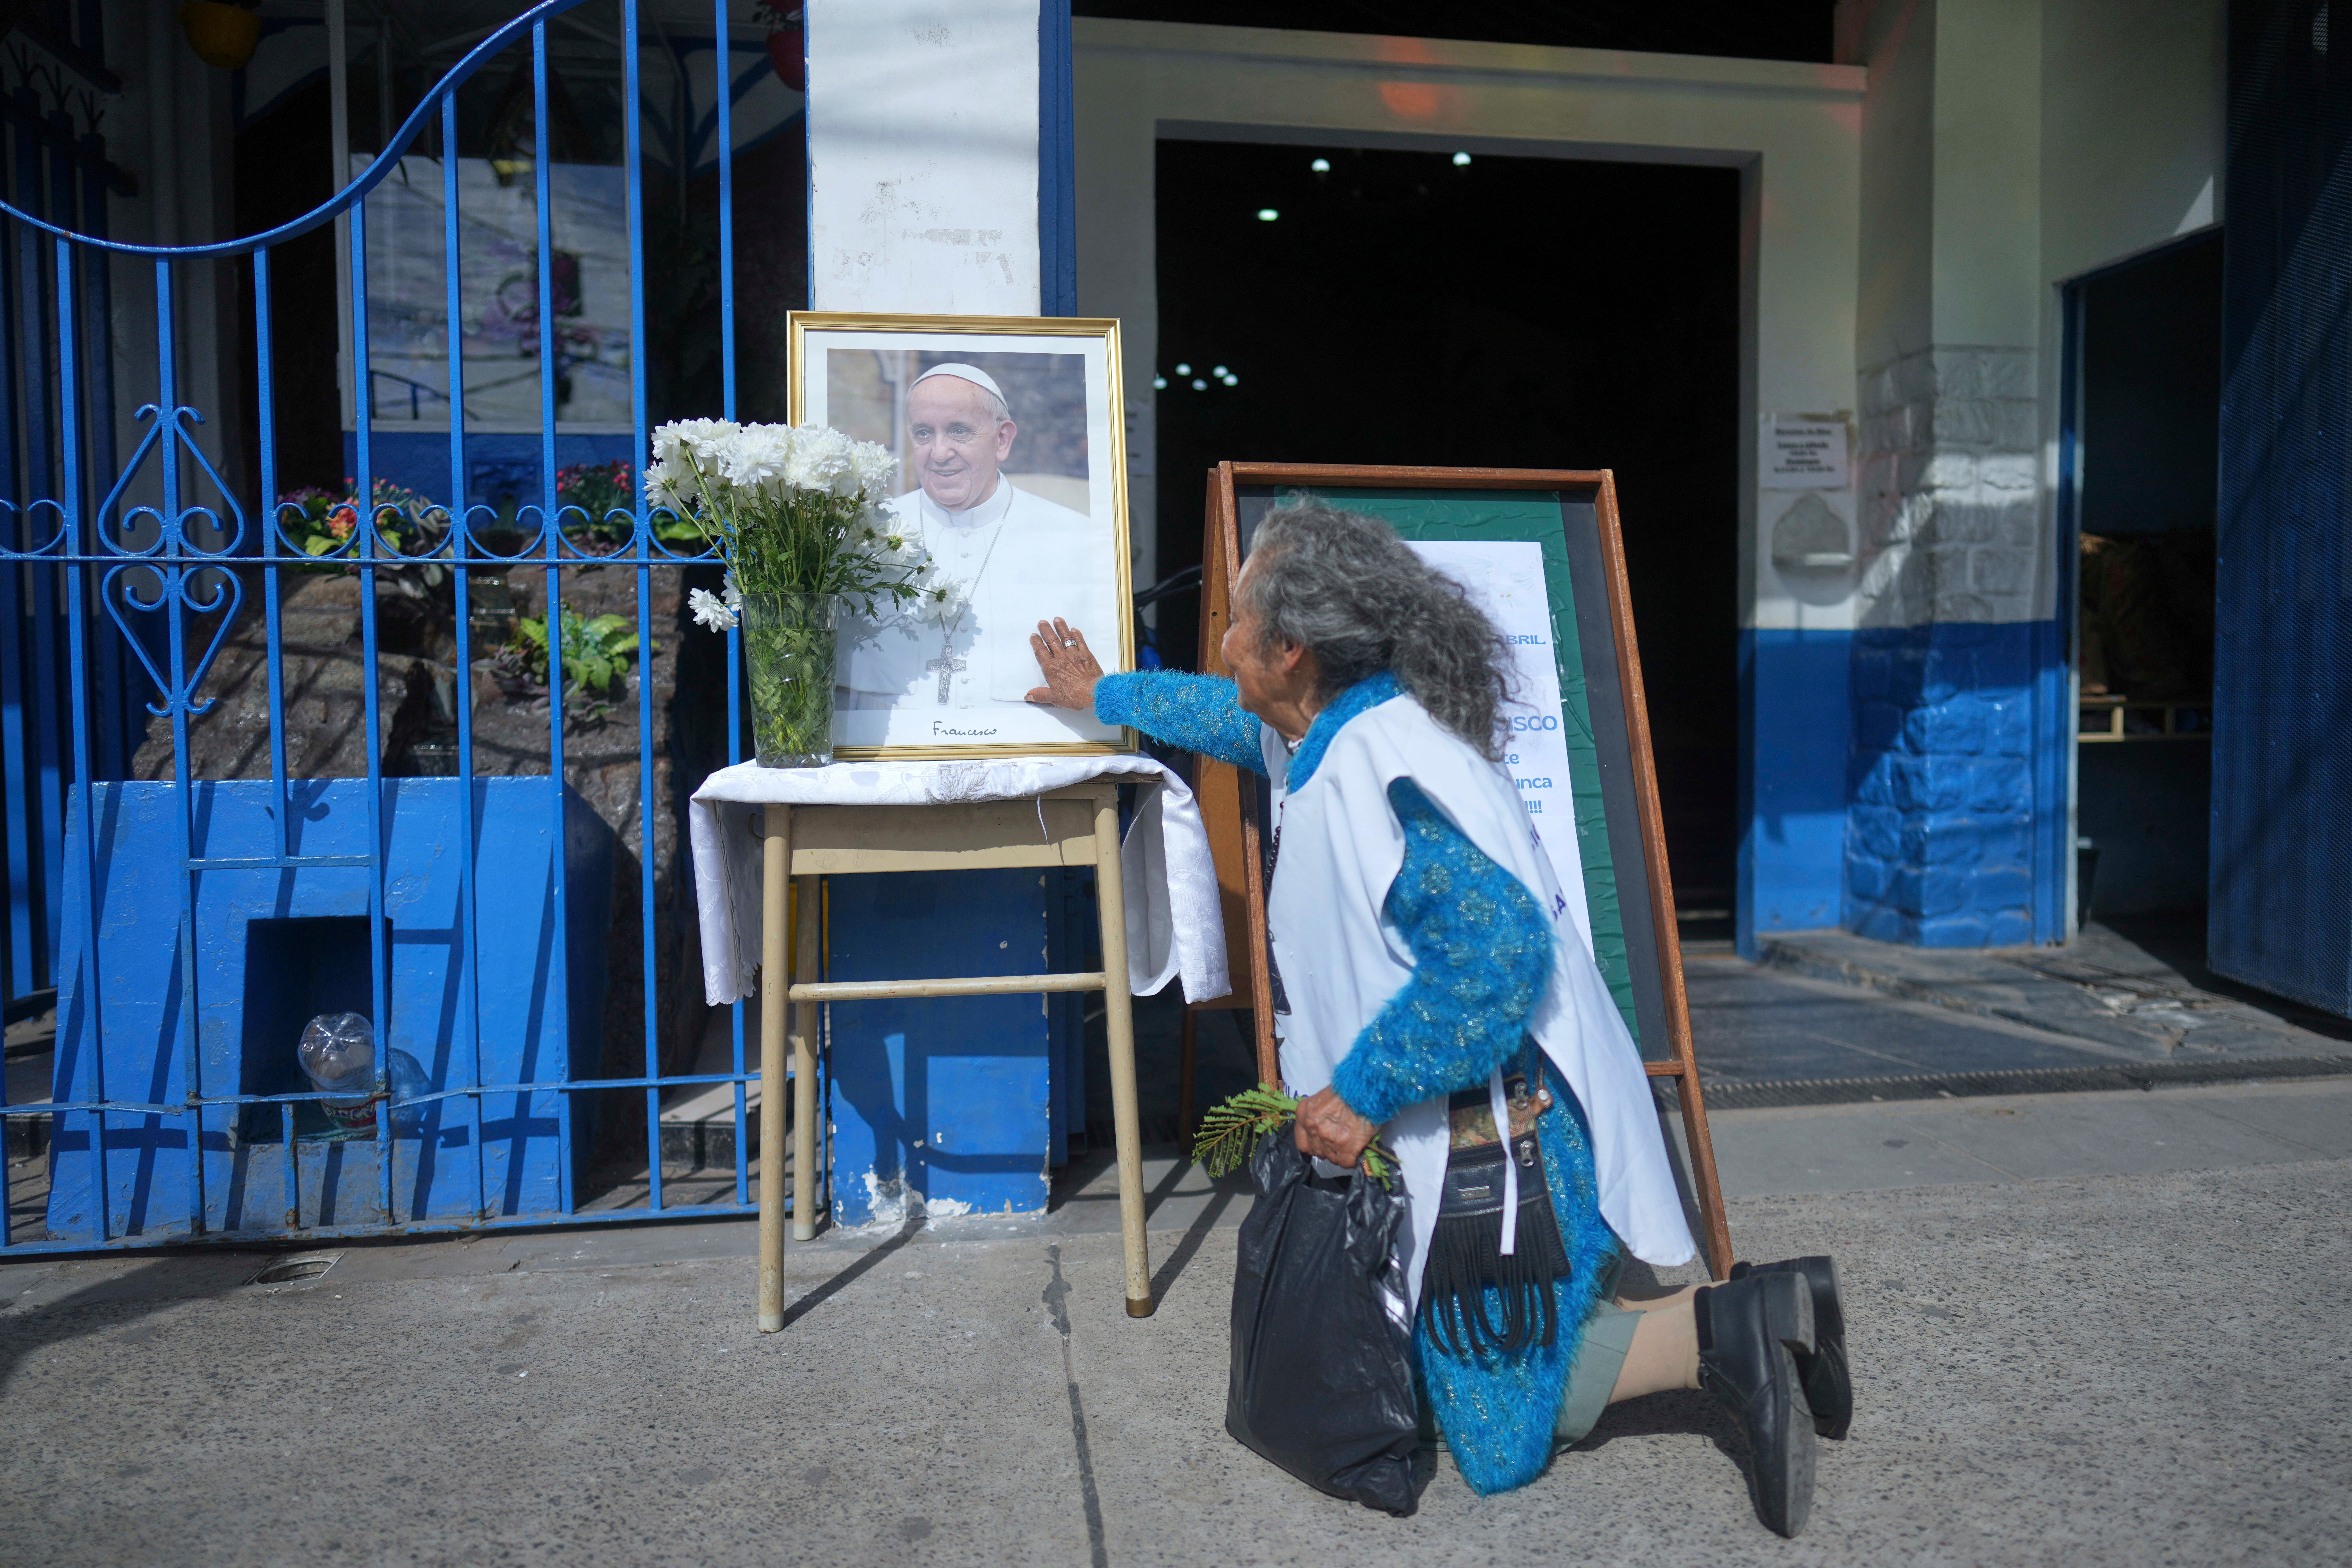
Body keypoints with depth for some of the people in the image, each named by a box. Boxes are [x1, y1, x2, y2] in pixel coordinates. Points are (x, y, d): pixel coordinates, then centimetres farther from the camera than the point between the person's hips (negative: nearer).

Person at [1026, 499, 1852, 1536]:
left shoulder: (1378, 768, -24)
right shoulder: (1333, 732, 8)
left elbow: (1497, 951, -34)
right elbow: (1231, 715, 31)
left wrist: (1361, 1092, -24)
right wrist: (1106, 695, 44)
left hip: (1499, 1131, -10)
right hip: (1452, 1129, 10)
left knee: (1502, 1437, -2)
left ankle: (1719, 1329, 1)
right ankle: (1758, 1313, 15)